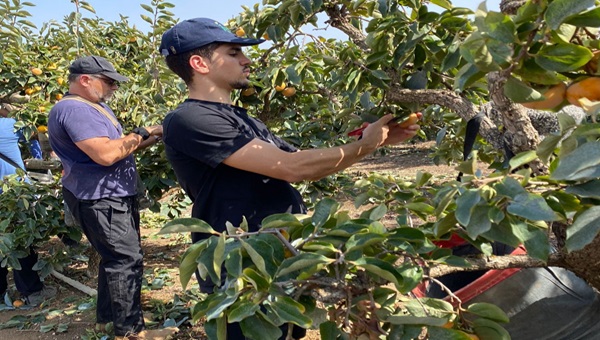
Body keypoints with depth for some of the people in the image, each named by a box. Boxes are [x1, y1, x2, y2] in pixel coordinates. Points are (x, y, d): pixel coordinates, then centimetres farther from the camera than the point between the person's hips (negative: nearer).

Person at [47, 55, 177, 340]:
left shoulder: (95, 106, 16)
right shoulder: (74, 109, -20)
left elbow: (119, 147, 18)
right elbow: (106, 154, -31)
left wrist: (153, 137, 3)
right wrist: (143, 133, -18)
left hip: (112, 196, 11)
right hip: (100, 199, -11)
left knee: (114, 258, 19)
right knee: (126, 260, -5)